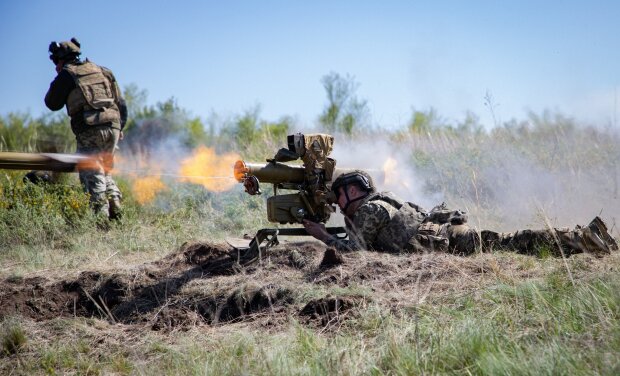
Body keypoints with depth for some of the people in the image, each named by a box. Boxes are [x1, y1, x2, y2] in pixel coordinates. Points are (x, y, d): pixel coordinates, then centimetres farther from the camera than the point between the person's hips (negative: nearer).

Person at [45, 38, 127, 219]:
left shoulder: (66, 75, 3)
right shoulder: (102, 71, 19)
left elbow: (52, 104, 11)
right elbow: (121, 103, 18)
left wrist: (57, 82, 23)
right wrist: (119, 128, 24)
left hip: (90, 131, -5)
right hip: (113, 126, 5)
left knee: (93, 176, -2)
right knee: (104, 171, 20)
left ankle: (102, 216, -10)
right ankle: (115, 203, 4)